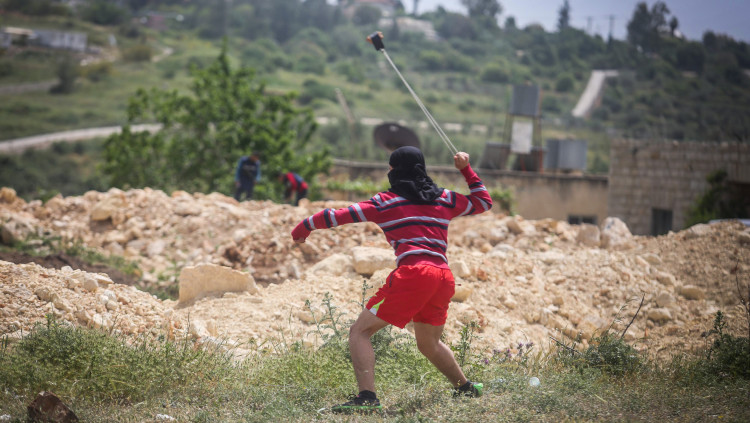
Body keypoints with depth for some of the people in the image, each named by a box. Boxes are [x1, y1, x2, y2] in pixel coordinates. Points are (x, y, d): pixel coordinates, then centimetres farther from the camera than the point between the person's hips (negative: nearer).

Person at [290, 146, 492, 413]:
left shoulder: (386, 202, 10)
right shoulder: (445, 199, 21)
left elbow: (339, 216, 8)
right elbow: (483, 201, 36)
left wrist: (305, 226, 21)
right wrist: (466, 169, 41)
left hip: (412, 273, -6)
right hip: (444, 279, 6)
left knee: (360, 332, -3)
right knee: (428, 343, 29)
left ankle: (367, 398, -20)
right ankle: (466, 388, 37)